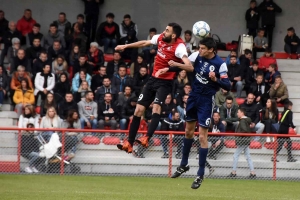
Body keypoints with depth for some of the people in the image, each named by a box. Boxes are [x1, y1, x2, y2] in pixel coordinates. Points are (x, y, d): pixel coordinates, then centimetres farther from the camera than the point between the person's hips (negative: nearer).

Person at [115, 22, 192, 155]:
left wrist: (176, 64, -47)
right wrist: (125, 46, 23)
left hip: (165, 82, -7)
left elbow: (190, 67, -32)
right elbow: (144, 43, 17)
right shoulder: (160, 38, -4)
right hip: (153, 78, 7)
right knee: (138, 110, 5)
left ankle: (146, 139, -40)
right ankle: (129, 143, 11)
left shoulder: (179, 47, -22)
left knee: (156, 107, -30)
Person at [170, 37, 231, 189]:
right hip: (194, 96, 6)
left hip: (206, 101, -6)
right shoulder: (197, 56, -6)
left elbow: (227, 86, -20)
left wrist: (215, 79, -36)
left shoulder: (220, 64, -19)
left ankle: (200, 175, 1)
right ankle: (184, 165, 37)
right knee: (188, 131, 19)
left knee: (202, 136, -6)